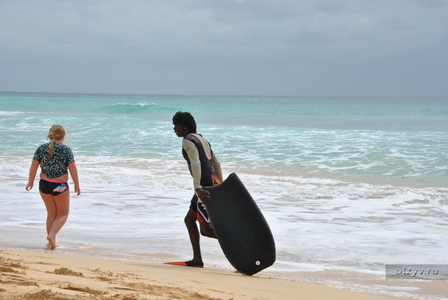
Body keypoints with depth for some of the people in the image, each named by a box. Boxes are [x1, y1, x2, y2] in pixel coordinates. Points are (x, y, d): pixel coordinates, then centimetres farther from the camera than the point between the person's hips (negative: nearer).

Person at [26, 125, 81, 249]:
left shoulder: (41, 148, 0)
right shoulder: (66, 150, -9)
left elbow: (34, 166, 1)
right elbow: (73, 169, -8)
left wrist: (30, 182, 11)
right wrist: (76, 185, 1)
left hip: (44, 184, 4)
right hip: (60, 186, -4)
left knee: (51, 213, 19)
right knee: (63, 214, 11)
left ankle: (51, 241, 19)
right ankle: (51, 235, -10)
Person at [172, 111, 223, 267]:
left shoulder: (187, 141, -9)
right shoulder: (202, 139, 20)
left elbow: (196, 164, -23)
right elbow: (216, 164, 23)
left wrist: (197, 187, -31)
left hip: (206, 185, -10)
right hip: (214, 181, 10)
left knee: (205, 230, -8)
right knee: (189, 219, 18)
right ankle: (197, 259, 17)